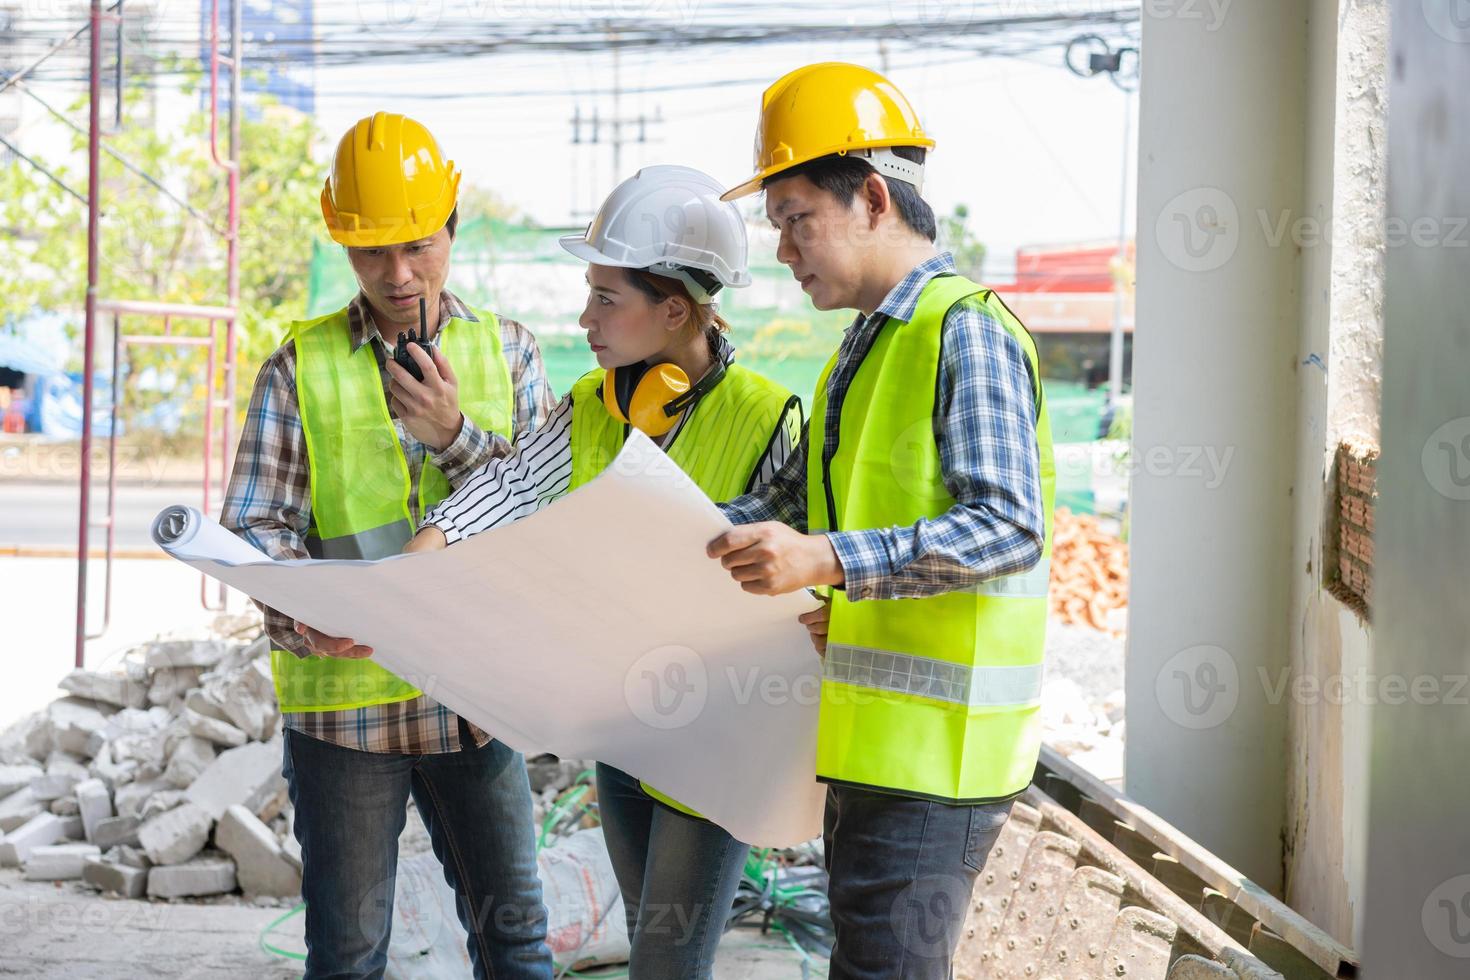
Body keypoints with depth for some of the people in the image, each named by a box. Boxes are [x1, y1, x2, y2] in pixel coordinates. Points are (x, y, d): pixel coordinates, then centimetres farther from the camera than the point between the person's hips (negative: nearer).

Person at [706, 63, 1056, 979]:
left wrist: (828, 561, -31)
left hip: (937, 742, -10)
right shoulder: (867, 346, 19)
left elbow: (1011, 527, -23)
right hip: (871, 733, 10)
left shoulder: (968, 329, -13)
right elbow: (792, 495, 15)